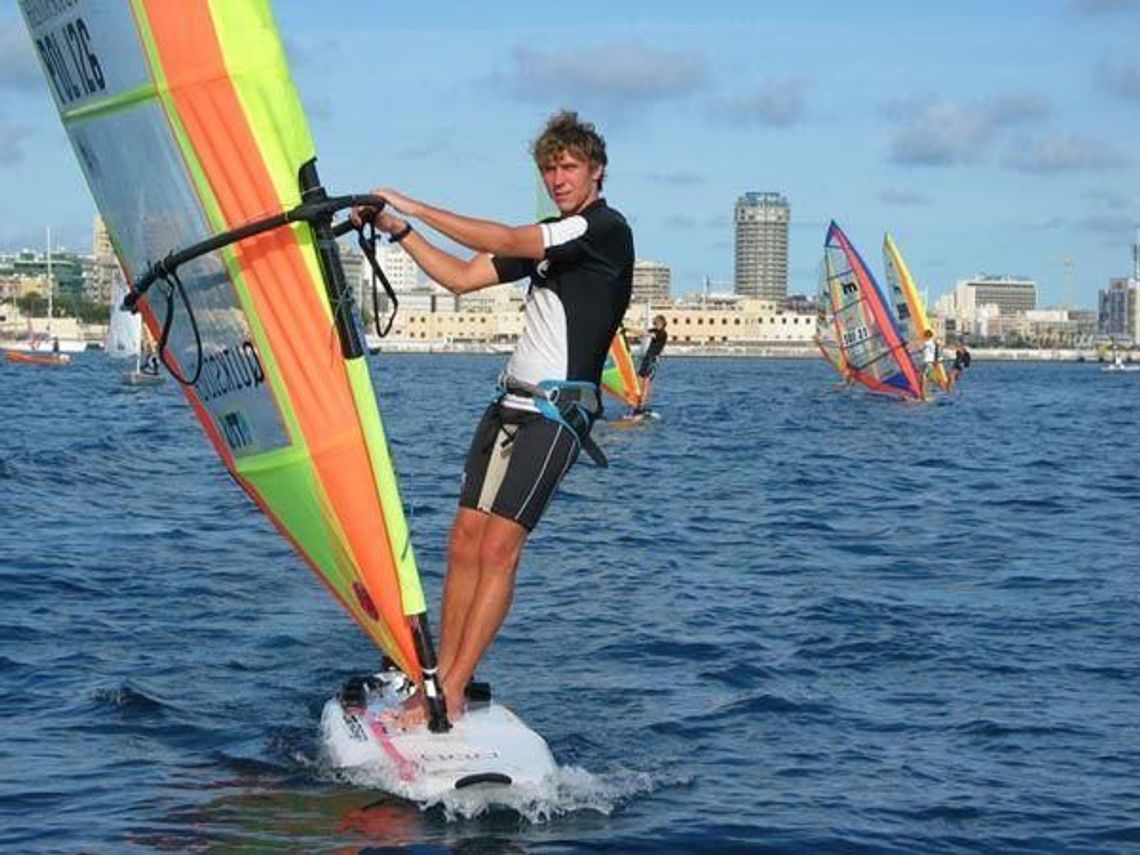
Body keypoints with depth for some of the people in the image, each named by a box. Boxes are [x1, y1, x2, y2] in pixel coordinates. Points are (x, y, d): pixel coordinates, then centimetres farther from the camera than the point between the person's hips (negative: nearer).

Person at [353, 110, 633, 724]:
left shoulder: (606, 229, -7)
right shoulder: (547, 237, 22)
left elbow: (502, 241, -16)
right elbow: (461, 277, 21)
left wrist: (411, 205, -13)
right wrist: (399, 231, 9)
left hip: (556, 412, -8)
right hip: (510, 403, 9)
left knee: (498, 548, -13)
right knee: (464, 541, 2)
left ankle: (450, 695, -12)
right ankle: (441, 680, 4)